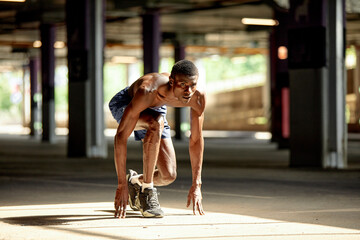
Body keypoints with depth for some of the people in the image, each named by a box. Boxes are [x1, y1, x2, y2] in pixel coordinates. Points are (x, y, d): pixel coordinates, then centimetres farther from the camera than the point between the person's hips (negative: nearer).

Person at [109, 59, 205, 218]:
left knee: (168, 176, -9)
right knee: (156, 123, -40)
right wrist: (121, 185, -43)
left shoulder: (198, 98, -29)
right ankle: (147, 192, -27)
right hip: (123, 105, -5)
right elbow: (121, 136, -42)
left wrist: (196, 185, -14)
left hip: (154, 109, 5)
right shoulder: (147, 92, -44)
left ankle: (135, 182, 25)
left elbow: (196, 139, -15)